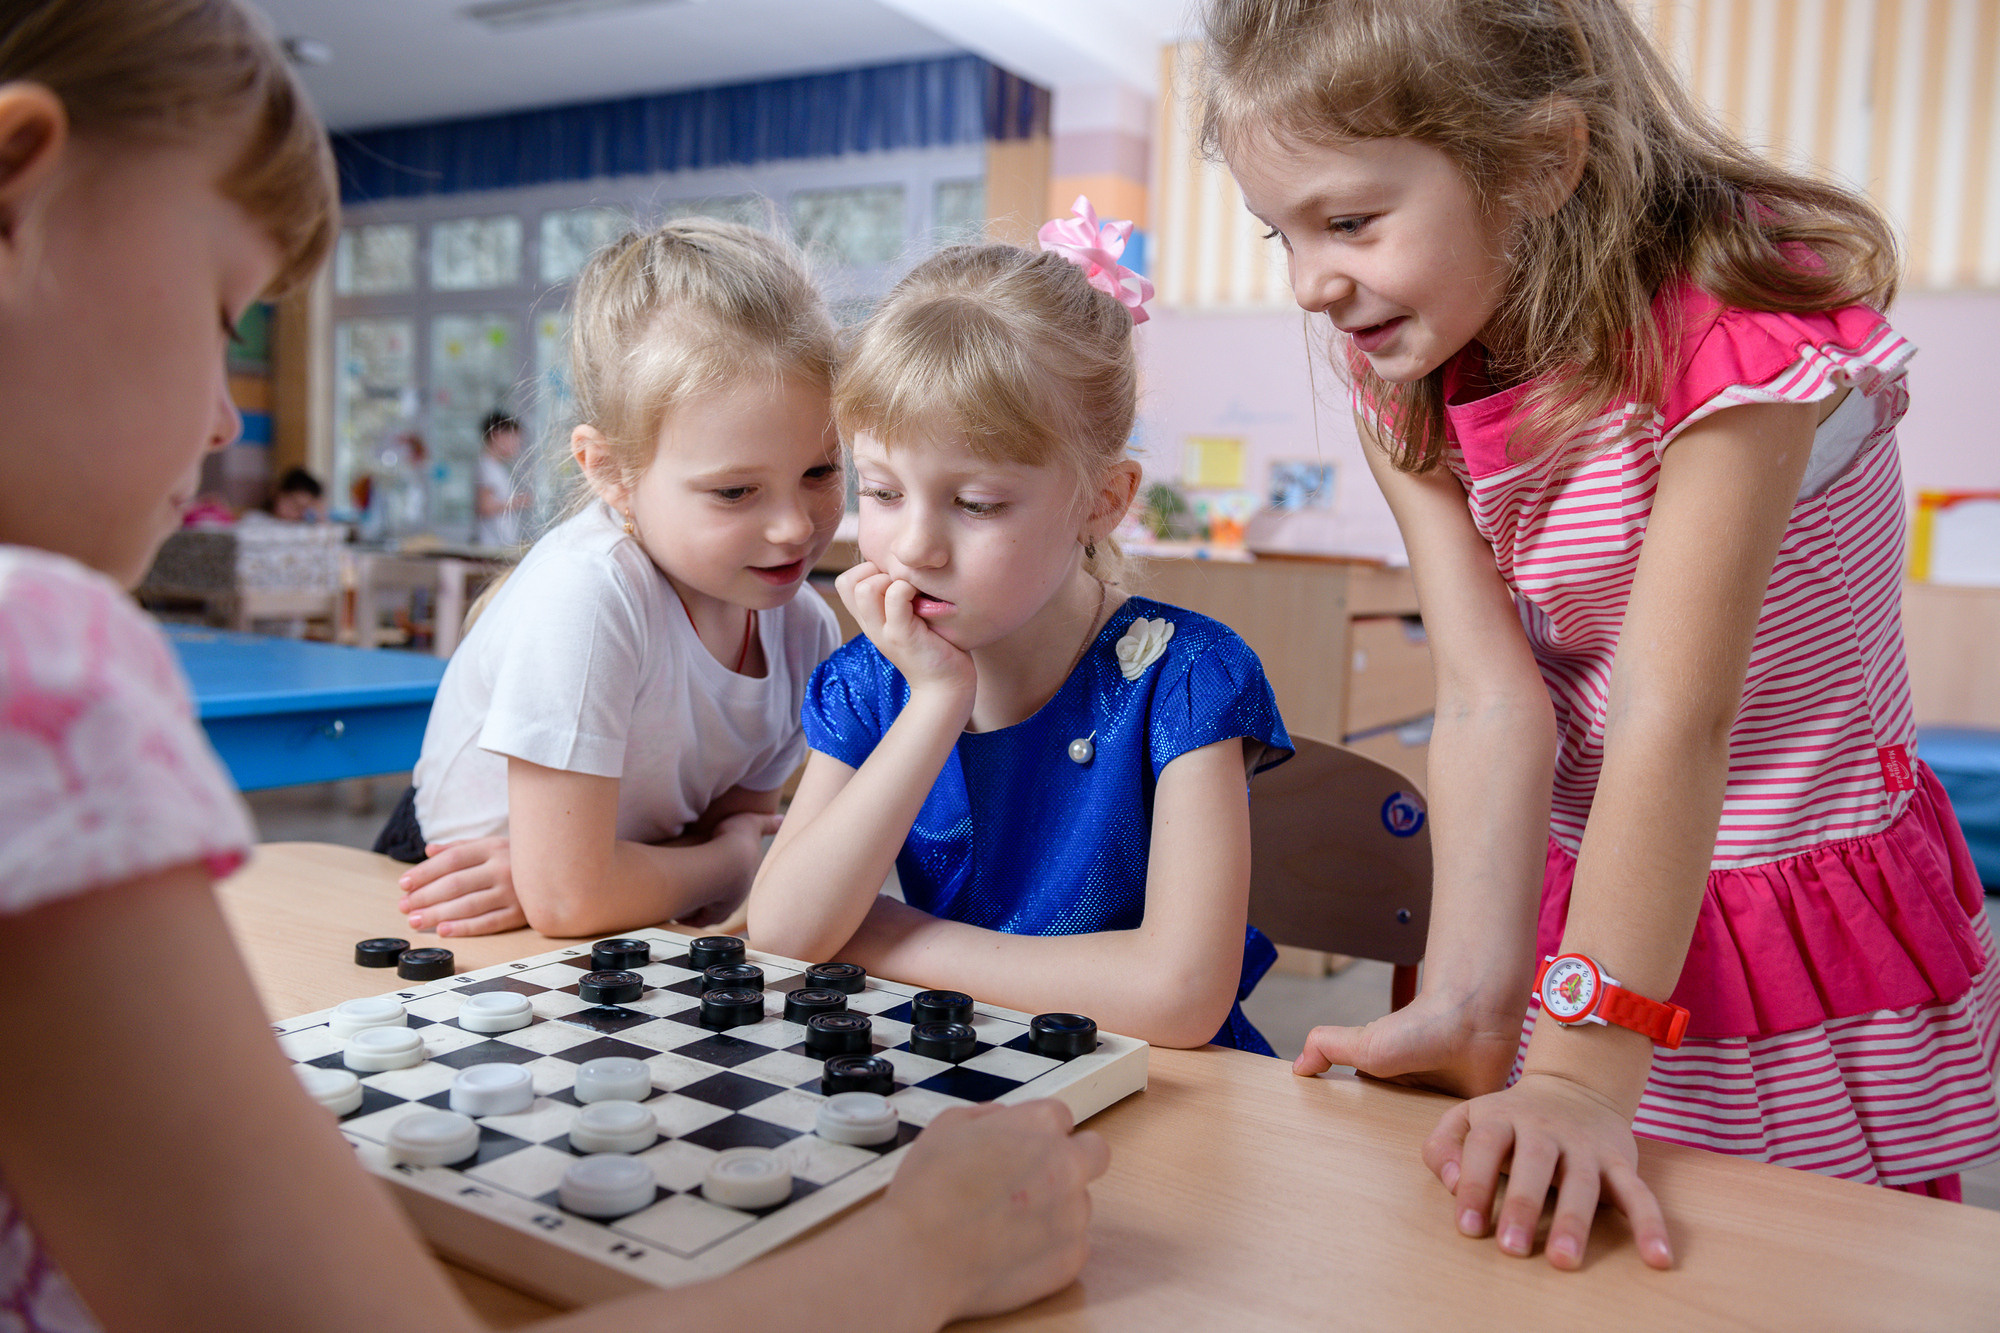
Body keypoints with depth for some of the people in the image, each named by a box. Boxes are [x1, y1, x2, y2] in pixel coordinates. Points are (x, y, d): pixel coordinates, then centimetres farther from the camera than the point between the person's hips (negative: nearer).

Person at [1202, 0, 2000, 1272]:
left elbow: (1670, 722, -30)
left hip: (1825, 939, -4)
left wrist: (1581, 1074, -33)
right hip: (1575, 914, 5)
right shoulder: (1412, 384, -7)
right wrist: (1470, 1007, -26)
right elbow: (1491, 704, -16)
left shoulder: (1735, 339, -24)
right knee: (1541, 1255, 13)